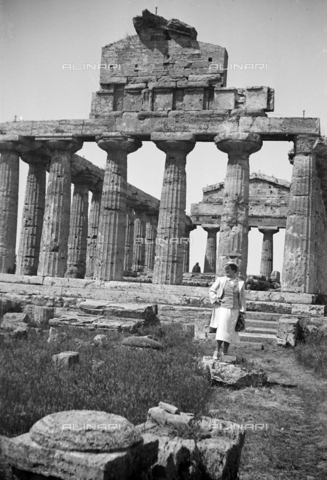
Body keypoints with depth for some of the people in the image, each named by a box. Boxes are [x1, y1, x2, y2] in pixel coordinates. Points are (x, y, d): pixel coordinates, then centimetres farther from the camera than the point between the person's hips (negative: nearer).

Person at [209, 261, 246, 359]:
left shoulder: (240, 283, 5)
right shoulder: (220, 280, 1)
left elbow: (242, 298, 7)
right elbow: (211, 291, 6)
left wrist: (242, 312, 3)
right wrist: (215, 300, -11)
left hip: (234, 310, 2)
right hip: (222, 308, -2)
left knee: (230, 331, 6)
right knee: (221, 329, -11)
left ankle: (225, 352, 17)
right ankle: (218, 350, -4)